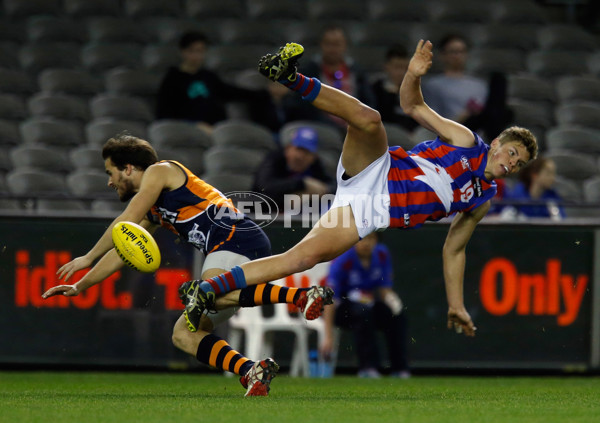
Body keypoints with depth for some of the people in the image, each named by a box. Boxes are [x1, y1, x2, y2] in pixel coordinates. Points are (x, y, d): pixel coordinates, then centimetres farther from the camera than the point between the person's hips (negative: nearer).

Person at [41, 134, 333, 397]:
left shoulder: (160, 171, 6)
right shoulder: (152, 212, 32)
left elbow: (126, 222, -4)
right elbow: (121, 252, 39)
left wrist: (88, 258, 3)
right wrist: (80, 286, 39)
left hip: (239, 237, -9)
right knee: (183, 334, 1)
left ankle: (302, 295, -46)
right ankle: (252, 372, -20)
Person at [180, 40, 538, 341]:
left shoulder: (482, 200, 19)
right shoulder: (466, 140, 8)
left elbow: (454, 249, 26)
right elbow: (413, 106, 2)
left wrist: (456, 306, 22)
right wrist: (414, 75, -21)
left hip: (373, 215, 2)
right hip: (375, 174, -2)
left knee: (304, 256, -23)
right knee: (369, 119, -34)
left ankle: (208, 290, -24)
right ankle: (290, 76, -39)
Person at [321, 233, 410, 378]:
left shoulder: (382, 255, -6)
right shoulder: (342, 261, -23)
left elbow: (384, 289, 4)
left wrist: (389, 297, -23)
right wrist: (328, 337, -34)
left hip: (368, 304, 5)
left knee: (397, 316, -21)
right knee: (363, 313, -36)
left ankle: (400, 369, -16)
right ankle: (368, 367, -35)